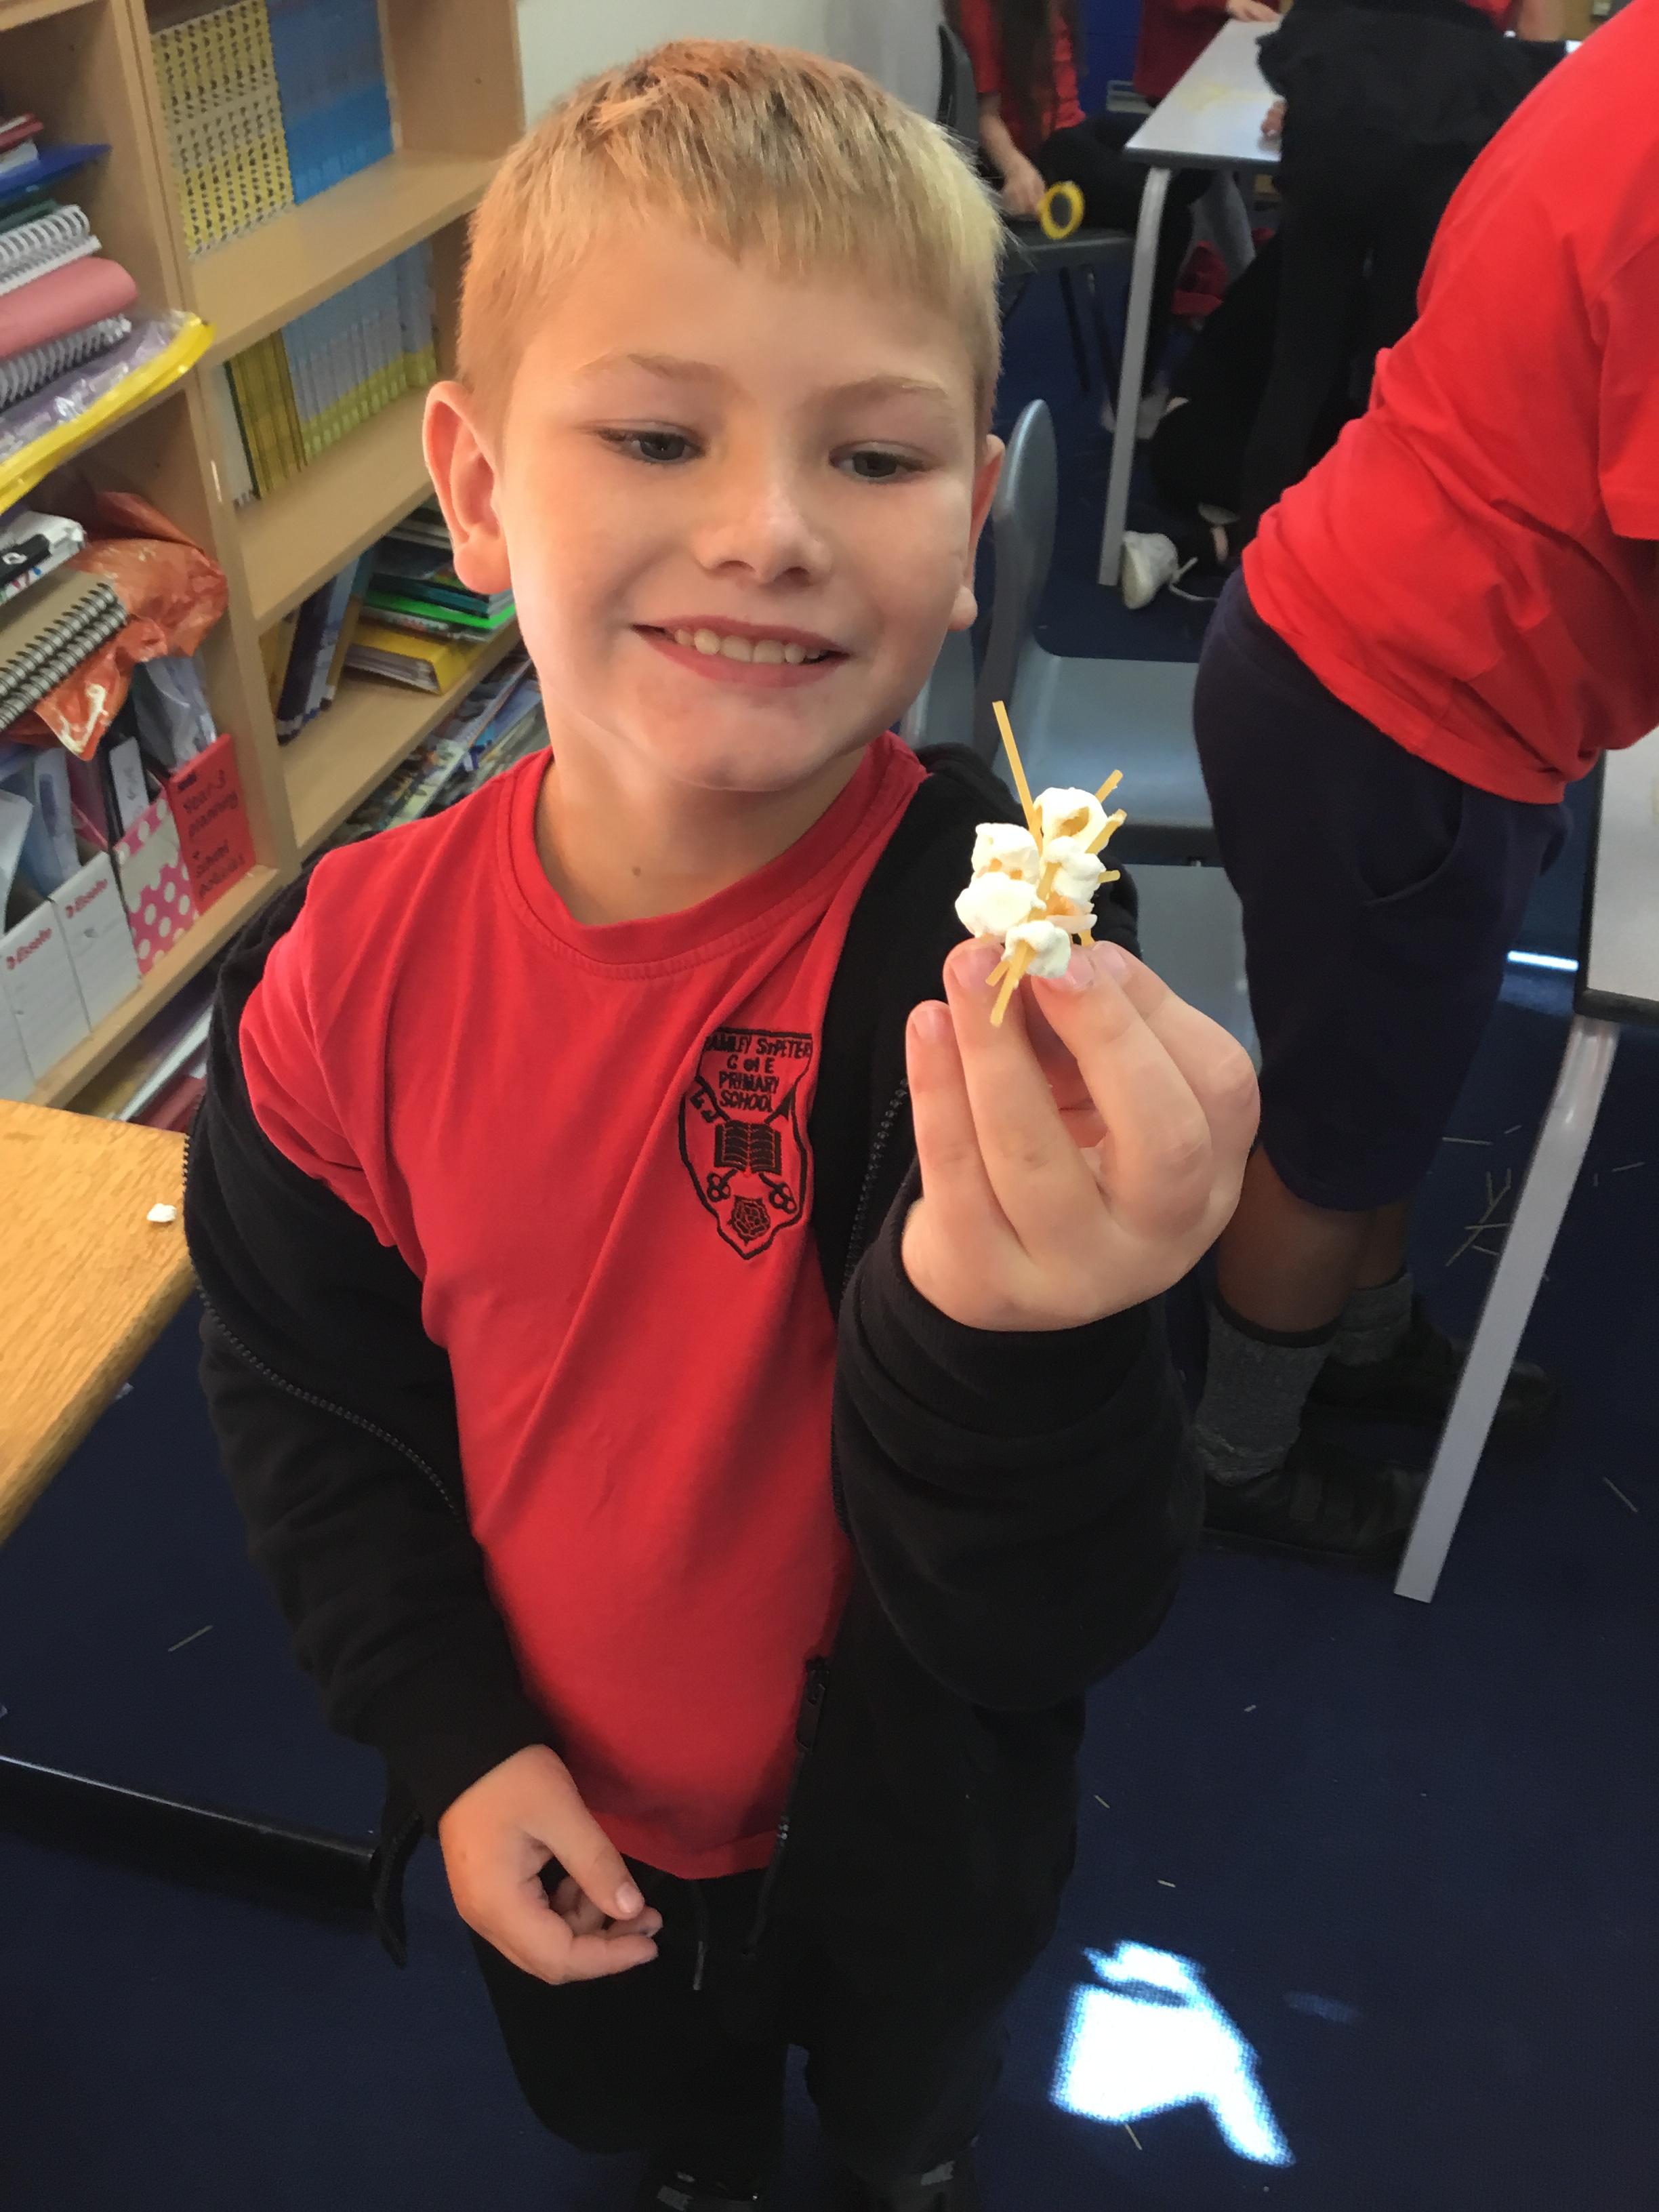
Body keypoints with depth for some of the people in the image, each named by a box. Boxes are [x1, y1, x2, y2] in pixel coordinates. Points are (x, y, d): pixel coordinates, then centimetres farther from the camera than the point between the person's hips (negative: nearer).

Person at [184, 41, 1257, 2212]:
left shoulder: (985, 958, -32)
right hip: (565, 1804, 2)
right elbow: (305, 1401, -6)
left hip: (905, 1811, -1)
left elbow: (1044, 1627, -33)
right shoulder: (351, 966, -22)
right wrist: (457, 1741, -11)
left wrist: (1003, 1324, -54)